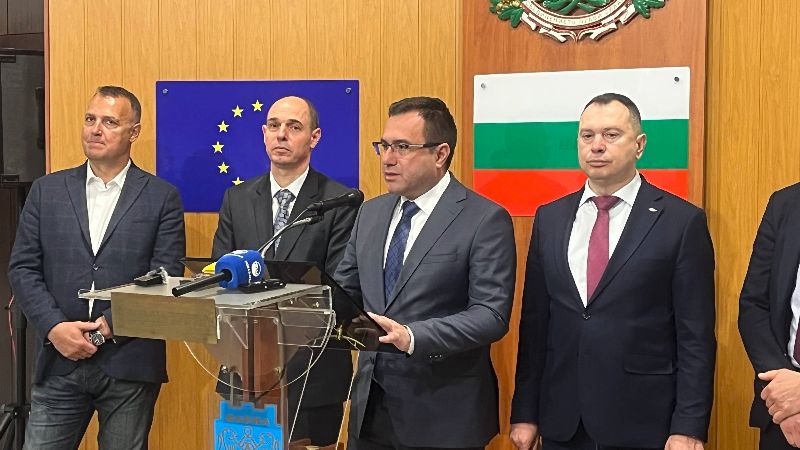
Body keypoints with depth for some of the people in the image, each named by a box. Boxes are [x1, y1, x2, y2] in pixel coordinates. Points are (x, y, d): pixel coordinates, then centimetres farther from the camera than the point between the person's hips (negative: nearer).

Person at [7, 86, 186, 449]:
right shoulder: (47, 191, 9)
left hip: (130, 364, -2)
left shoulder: (162, 197, 2)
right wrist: (55, 328, -9)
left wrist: (110, 325, -12)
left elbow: (165, 276, -4)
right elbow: (23, 268, 5)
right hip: (59, 360, 2)